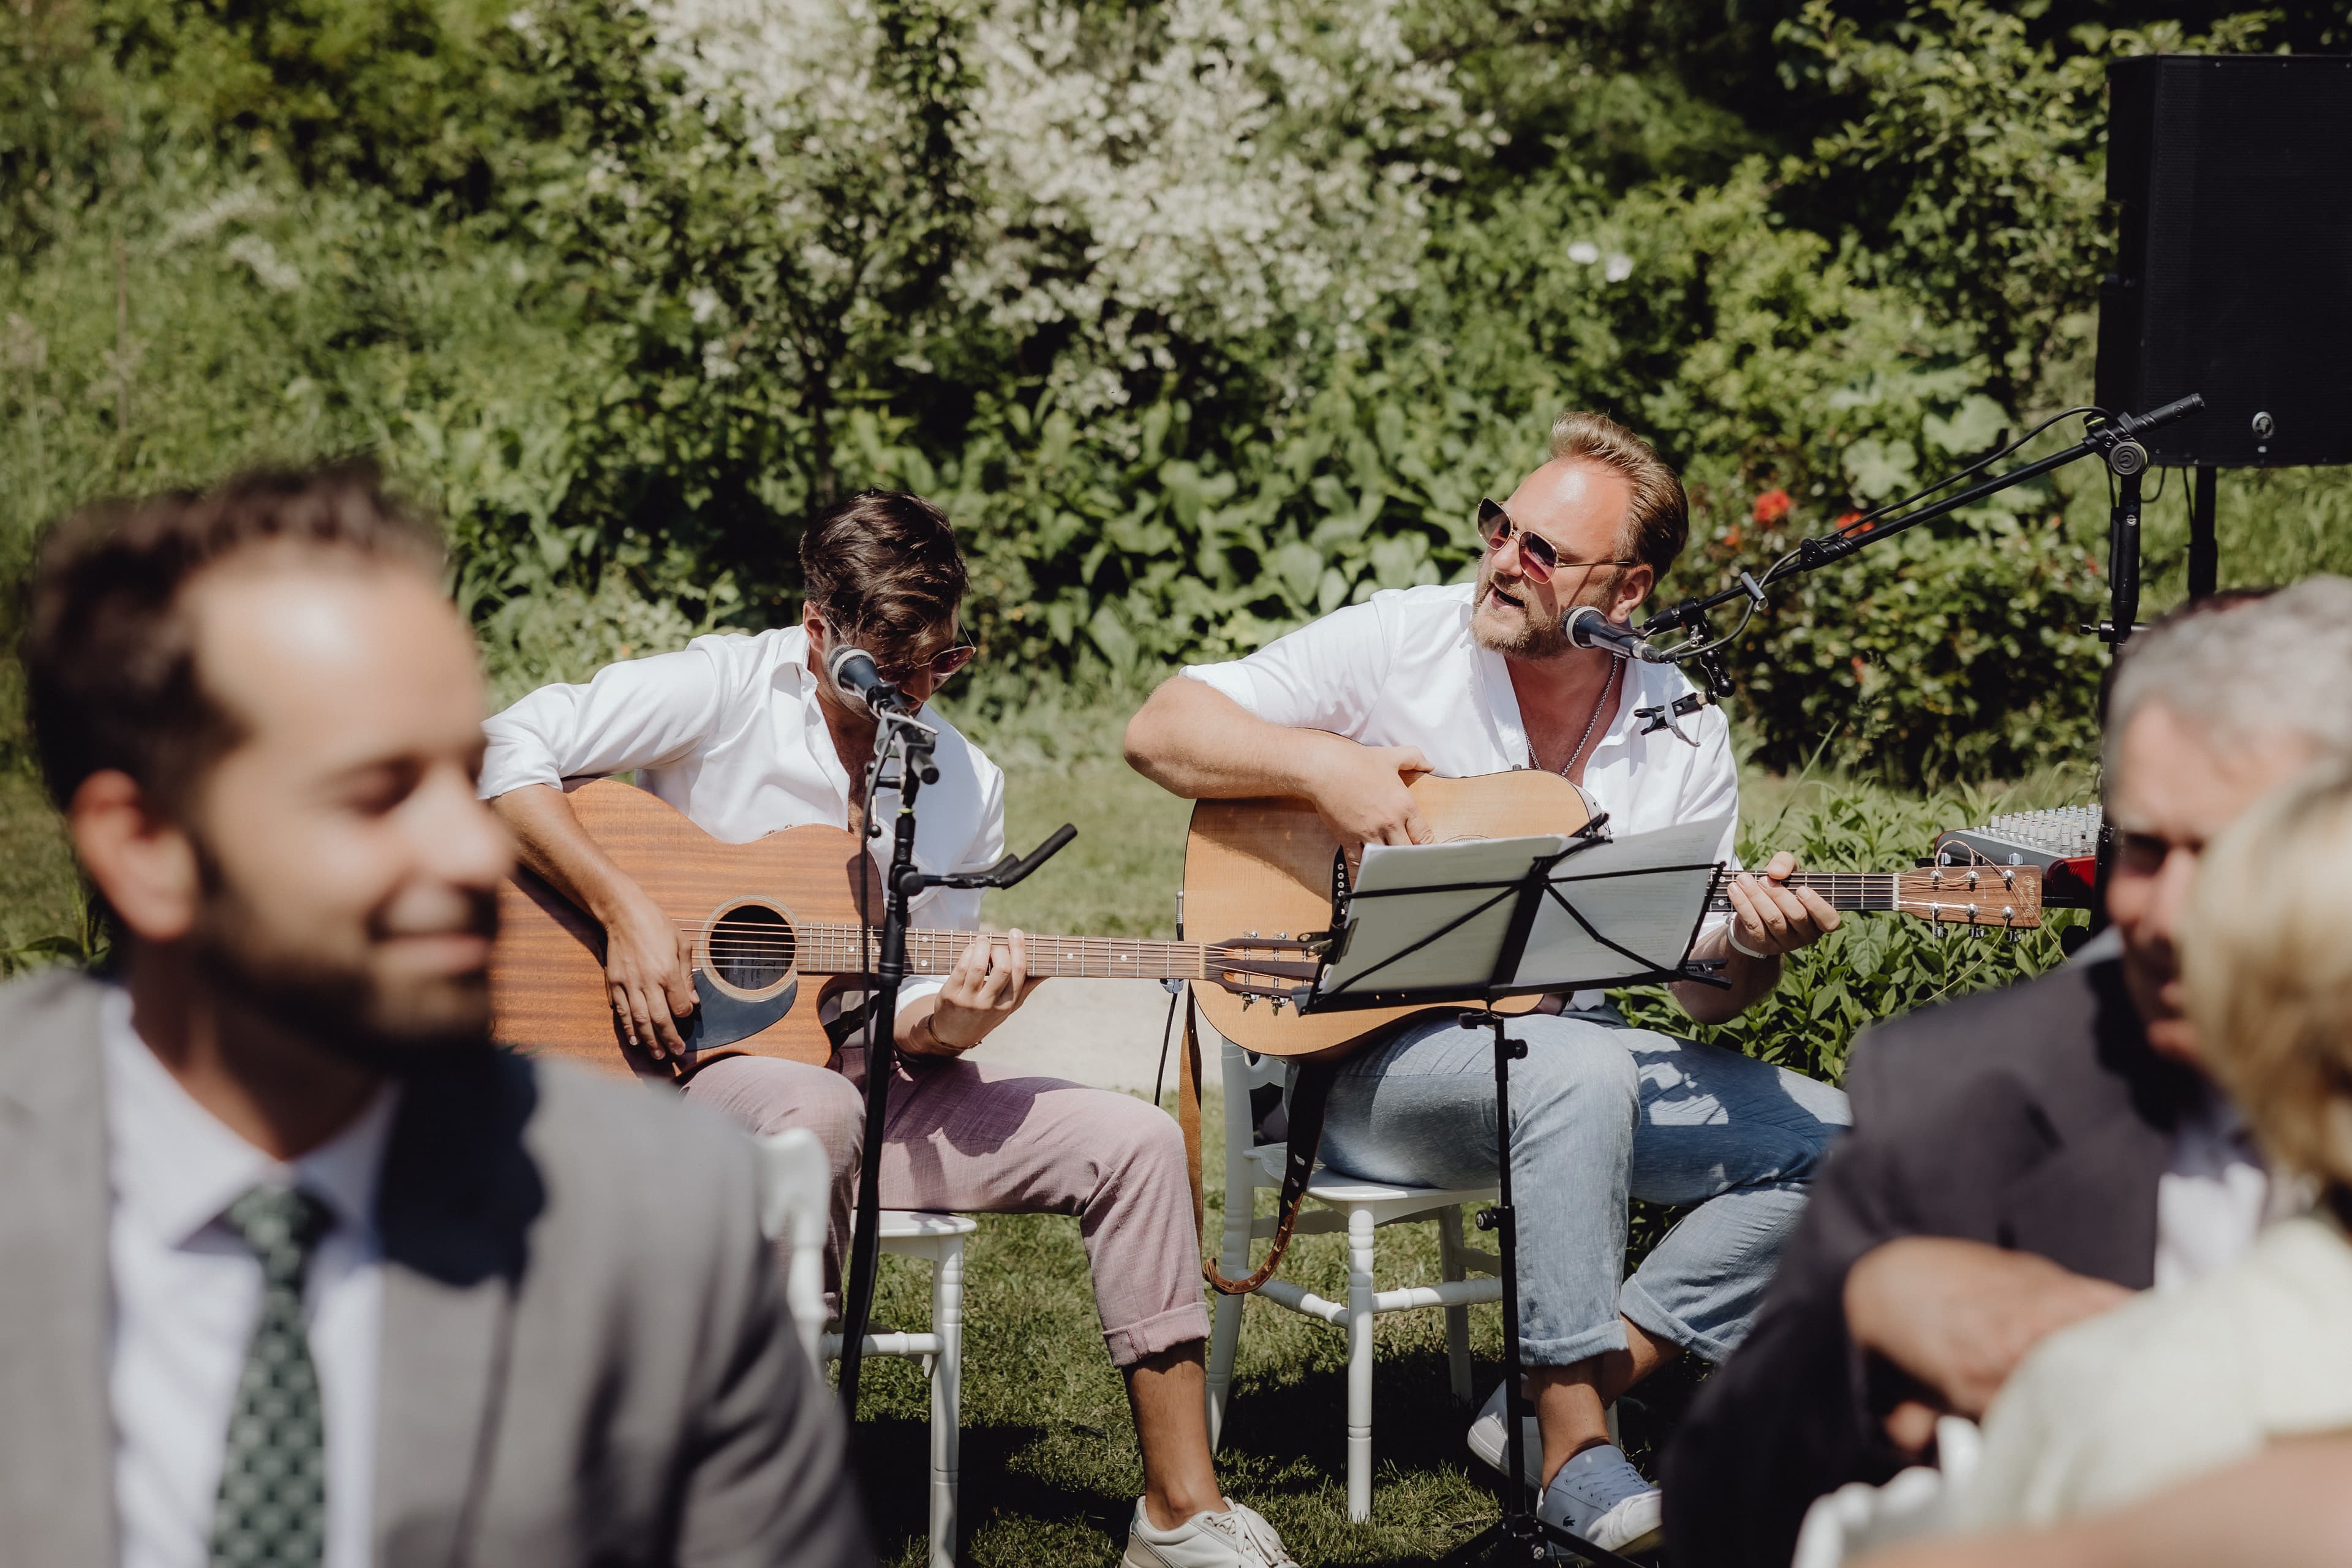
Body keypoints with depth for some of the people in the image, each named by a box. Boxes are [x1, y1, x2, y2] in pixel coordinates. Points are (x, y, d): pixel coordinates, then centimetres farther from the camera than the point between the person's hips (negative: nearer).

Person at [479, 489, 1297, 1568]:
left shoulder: (967, 785, 8)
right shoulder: (723, 692, -8)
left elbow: (909, 1014, 10)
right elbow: (510, 751, -17)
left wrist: (946, 1024, -15)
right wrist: (622, 911, -24)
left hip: (870, 1084, 6)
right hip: (702, 1068, -6)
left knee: (1135, 1142, -9)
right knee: (819, 1112, -41)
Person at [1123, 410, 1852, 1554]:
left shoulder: (1683, 732, 4)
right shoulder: (1398, 643, -5)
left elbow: (1700, 988, 5)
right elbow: (1160, 731, -8)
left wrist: (1751, 951, -18)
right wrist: (1325, 764, -22)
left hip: (1564, 1043, 5)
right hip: (1364, 1056, -5)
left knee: (1833, 1142, -10)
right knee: (1582, 1076, -36)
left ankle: (1555, 1395, -12)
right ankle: (1573, 1456, -26)